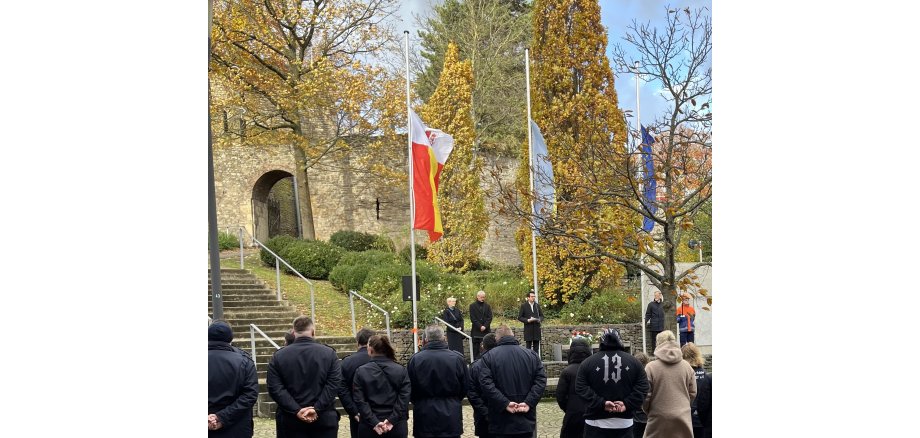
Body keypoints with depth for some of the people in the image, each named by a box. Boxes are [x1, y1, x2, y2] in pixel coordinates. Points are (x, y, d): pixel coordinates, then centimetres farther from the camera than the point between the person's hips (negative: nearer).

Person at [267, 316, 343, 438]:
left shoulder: (278, 356, 2)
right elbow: (334, 384, -10)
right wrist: (317, 409, -13)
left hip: (290, 420, 1)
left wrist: (296, 411, -12)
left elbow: (275, 388, -7)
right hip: (324, 419, -1)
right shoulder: (329, 353, 0)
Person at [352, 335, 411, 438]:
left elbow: (360, 401, -8)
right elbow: (404, 398, -8)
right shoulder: (401, 370, 0)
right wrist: (392, 420, -12)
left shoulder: (361, 371, -2)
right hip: (397, 425, 1)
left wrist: (374, 422, -11)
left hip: (370, 426, -1)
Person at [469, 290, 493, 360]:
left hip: (486, 330, 2)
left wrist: (485, 326, -9)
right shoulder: (472, 306, 3)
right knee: (476, 347, -1)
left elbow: (490, 317, 6)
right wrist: (480, 326, -12)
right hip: (476, 331, -2)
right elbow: (472, 318, -4)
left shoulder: (487, 306, 12)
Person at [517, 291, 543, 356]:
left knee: (536, 347, 5)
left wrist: (540, 319, -5)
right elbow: (519, 317, -2)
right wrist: (528, 320, -17)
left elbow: (541, 315, 19)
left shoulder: (537, 305, 12)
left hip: (536, 329, 4)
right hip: (528, 330, -4)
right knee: (528, 347, -1)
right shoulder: (524, 305, -1)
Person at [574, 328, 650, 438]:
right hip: (624, 422, 2)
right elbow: (643, 387, -1)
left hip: (596, 422, -2)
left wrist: (601, 403, -12)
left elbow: (581, 388, -8)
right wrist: (627, 404, -8)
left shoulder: (588, 362, 1)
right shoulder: (632, 361, 6)